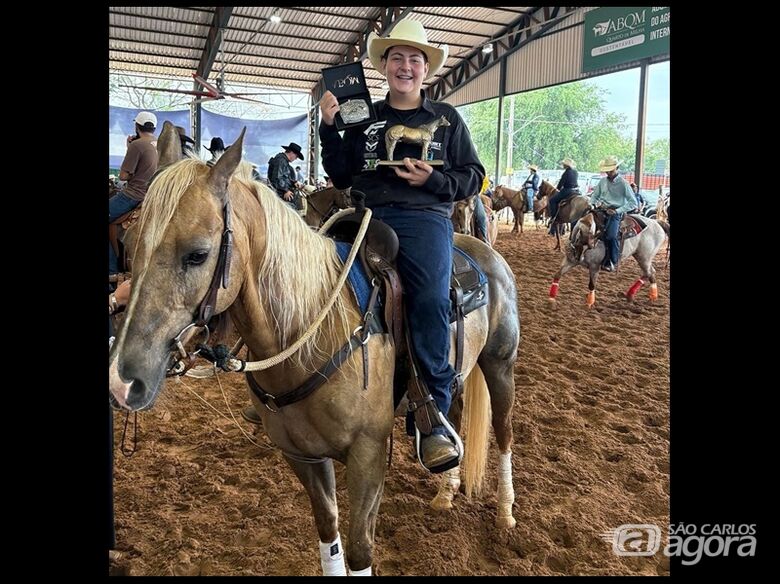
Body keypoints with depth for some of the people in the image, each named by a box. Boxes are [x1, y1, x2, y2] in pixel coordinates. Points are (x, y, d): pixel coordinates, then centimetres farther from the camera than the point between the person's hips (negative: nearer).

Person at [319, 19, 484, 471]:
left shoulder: (447, 119, 17)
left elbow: (473, 178, 13)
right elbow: (341, 177, 17)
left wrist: (433, 179, -6)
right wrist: (329, 128, 6)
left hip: (425, 218, -2)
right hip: (367, 217, 3)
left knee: (431, 300, -30)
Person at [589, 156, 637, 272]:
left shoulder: (623, 183, -3)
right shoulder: (603, 181, 11)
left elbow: (633, 202, -5)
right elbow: (594, 196, 20)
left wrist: (618, 211, -15)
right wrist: (596, 203, -4)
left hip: (615, 213, -5)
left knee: (611, 235, -27)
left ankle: (613, 262, -10)